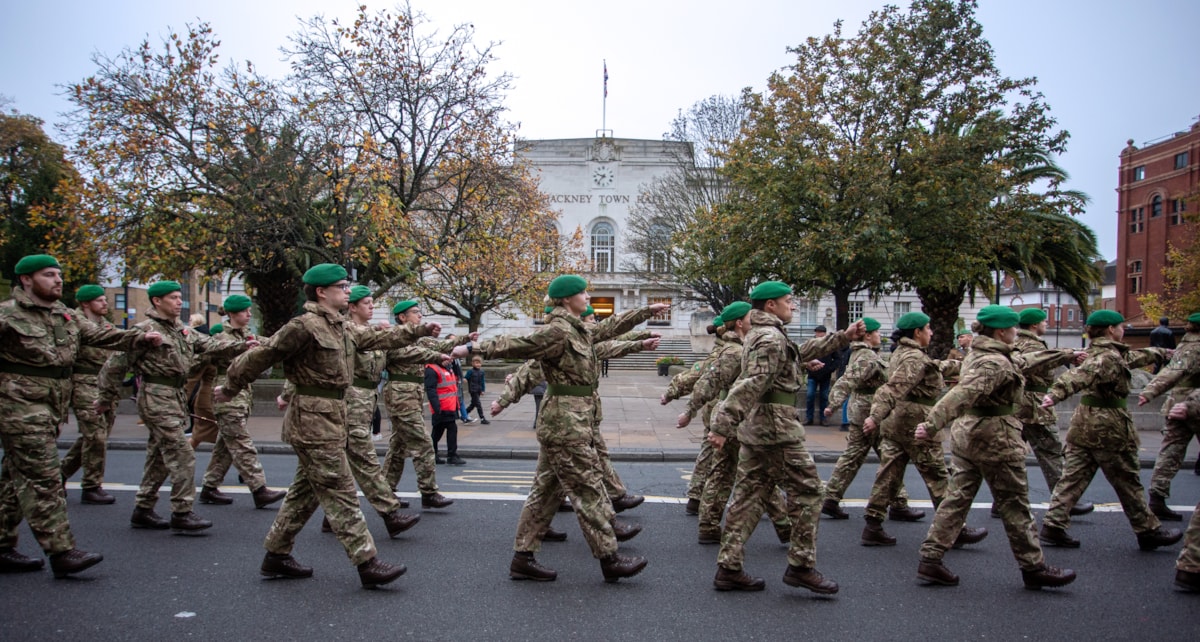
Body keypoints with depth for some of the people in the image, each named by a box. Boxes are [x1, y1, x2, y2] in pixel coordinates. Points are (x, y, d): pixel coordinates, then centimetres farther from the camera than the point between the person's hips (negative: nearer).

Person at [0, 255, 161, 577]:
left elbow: (100, 335, 12)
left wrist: (140, 337, 1)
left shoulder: (65, 316, 14)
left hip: (51, 408, 8)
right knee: (43, 479, -9)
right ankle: (61, 551, -7)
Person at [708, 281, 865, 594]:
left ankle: (729, 568, 12)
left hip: (754, 432, 10)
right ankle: (800, 566, 7)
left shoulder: (758, 335, 18)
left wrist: (844, 337, 29)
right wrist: (724, 424, -32)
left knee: (748, 496, 10)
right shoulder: (771, 338, -15)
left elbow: (803, 352, 30)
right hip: (777, 431, -10)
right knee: (807, 493, 1)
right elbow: (753, 384, -26)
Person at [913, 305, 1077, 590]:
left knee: (957, 497, 9)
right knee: (1014, 505, 5)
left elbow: (1023, 360, 28)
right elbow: (963, 393, -34)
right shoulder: (995, 364, -20)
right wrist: (933, 425, -43)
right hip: (994, 439, -9)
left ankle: (930, 559, 7)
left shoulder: (978, 353, 12)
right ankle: (1034, 568, 18)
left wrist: (1063, 354, 37)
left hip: (965, 434, 10)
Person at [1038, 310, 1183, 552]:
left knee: (1073, 477, 5)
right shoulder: (1109, 358, -18)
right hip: (1107, 426, -9)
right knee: (1127, 483, 6)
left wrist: (1163, 354, 50)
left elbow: (1136, 356, 33)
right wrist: (1057, 393, -53)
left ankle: (1053, 526, 1)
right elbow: (1081, 375, -37)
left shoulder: (1113, 355, 14)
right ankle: (1148, 531, 21)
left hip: (1084, 423, 9)